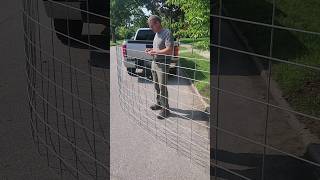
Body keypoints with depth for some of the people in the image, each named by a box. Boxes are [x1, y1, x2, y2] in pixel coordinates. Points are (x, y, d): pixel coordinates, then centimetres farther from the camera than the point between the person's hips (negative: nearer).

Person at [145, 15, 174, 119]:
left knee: (162, 87, -5)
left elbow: (169, 50, -23)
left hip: (162, 64, -9)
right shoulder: (157, 34, 14)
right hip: (154, 63, 9)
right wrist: (151, 50, 9)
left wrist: (155, 52, -18)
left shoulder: (167, 33, -15)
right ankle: (159, 103, 32)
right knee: (156, 86, 17)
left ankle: (165, 109, 2)